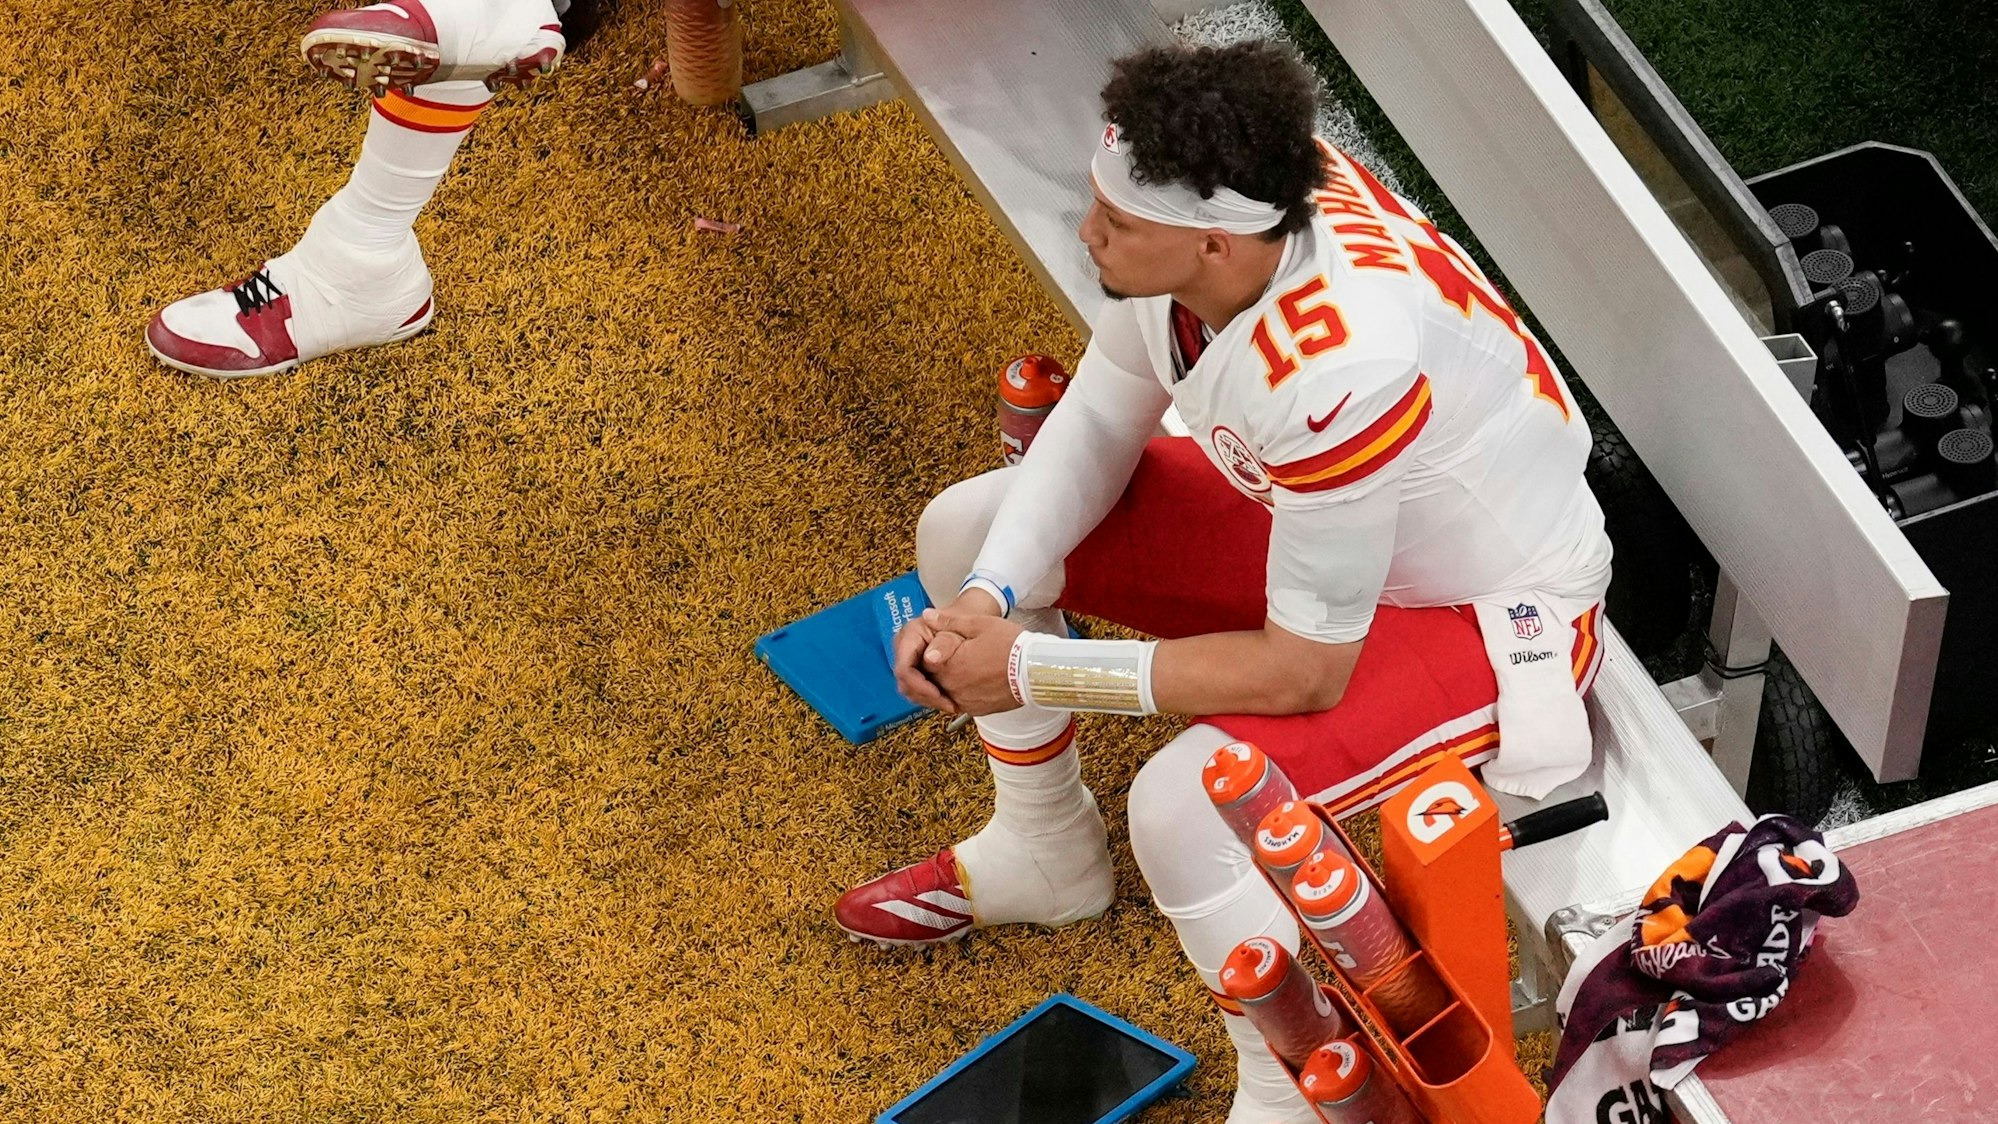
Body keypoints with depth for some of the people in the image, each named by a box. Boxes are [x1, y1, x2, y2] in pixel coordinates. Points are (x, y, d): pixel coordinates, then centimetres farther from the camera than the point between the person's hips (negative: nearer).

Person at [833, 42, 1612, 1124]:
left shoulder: (1335, 370, -41)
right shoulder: (1216, 205, -21)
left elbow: (1306, 669, -29)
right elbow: (1100, 420, -3)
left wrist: (1036, 671, -24)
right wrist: (985, 599, -17)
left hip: (1493, 614, -8)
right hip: (1304, 512, 8)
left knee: (1185, 806, -31)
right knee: (965, 531, 6)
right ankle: (1045, 853, 30)